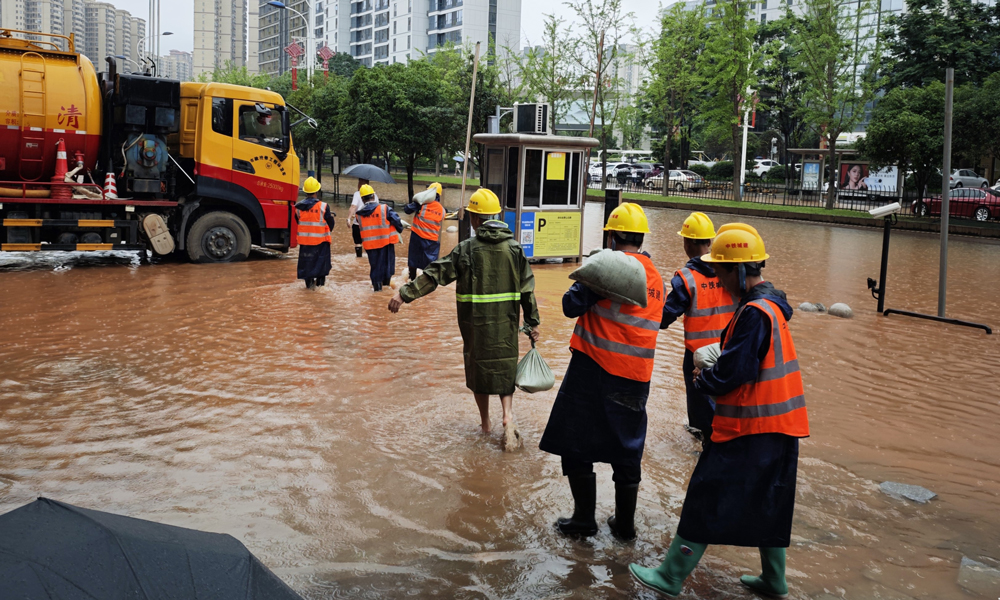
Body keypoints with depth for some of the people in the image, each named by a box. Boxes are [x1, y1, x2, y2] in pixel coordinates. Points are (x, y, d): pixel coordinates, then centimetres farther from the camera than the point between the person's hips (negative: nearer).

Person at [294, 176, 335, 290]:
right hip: (320, 239, -3)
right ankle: (320, 280, 14)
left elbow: (298, 222, 9)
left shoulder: (298, 207, -3)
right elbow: (330, 223, -8)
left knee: (306, 260, 14)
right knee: (322, 258, 13)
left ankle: (309, 282, 15)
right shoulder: (323, 206, -17)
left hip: (304, 239, 3)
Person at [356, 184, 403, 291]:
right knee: (387, 261, 19)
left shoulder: (359, 213, -4)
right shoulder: (384, 209, -14)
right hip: (386, 241, -2)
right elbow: (396, 220, -11)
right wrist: (400, 230, 6)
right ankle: (386, 281, 26)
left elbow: (360, 227, 8)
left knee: (374, 264, 15)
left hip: (369, 243, 2)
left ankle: (377, 285, 17)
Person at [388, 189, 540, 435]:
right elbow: (527, 288, 1)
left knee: (479, 364, 15)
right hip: (506, 322, 2)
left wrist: (405, 294, -6)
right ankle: (508, 413, -4)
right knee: (504, 365, 15)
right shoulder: (514, 247, -1)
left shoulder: (467, 249, -9)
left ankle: (485, 422, 27)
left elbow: (434, 274, -11)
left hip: (475, 321, -1)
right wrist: (533, 322, 9)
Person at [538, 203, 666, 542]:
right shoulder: (656, 277, 10)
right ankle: (625, 525, 24)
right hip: (636, 377, 7)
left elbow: (572, 306, -13)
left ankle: (584, 520, 14)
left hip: (595, 370, -6)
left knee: (577, 445, 7)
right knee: (627, 451, 15)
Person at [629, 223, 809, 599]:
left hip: (748, 429, -10)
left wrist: (702, 381, -4)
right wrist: (711, 373, 3)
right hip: (777, 426, 10)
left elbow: (732, 373, -22)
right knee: (767, 502, 19)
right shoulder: (770, 304, 10)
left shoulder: (755, 312, -21)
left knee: (707, 500, -1)